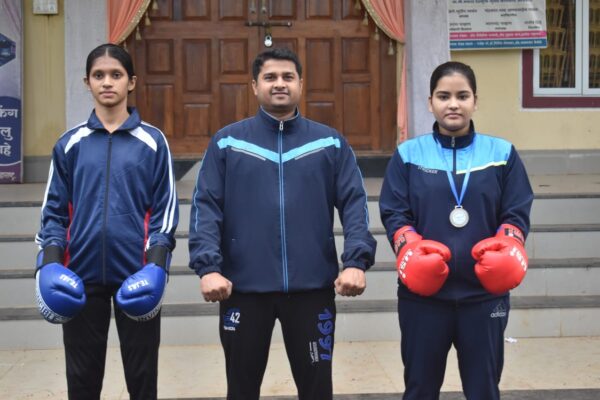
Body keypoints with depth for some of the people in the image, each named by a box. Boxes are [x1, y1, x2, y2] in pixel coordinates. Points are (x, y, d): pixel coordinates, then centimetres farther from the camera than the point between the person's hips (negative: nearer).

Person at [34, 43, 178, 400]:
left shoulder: (153, 141, 3)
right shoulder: (70, 144, 7)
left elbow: (165, 207, 2)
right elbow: (55, 209, 7)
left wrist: (157, 260, -10)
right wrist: (50, 259, -7)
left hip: (137, 273, -1)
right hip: (82, 275, 1)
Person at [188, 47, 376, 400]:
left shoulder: (331, 143, 6)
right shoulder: (227, 143, 4)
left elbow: (354, 204, 0)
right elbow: (206, 208, -1)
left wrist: (356, 261, -14)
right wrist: (208, 266, -14)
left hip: (312, 286, 0)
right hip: (243, 287, 0)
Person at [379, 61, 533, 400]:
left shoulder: (502, 153, 4)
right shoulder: (409, 154, 3)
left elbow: (517, 213, 3)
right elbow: (394, 214, 0)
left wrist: (506, 247, -16)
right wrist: (410, 249, -17)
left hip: (485, 293, 1)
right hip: (423, 293, 0)